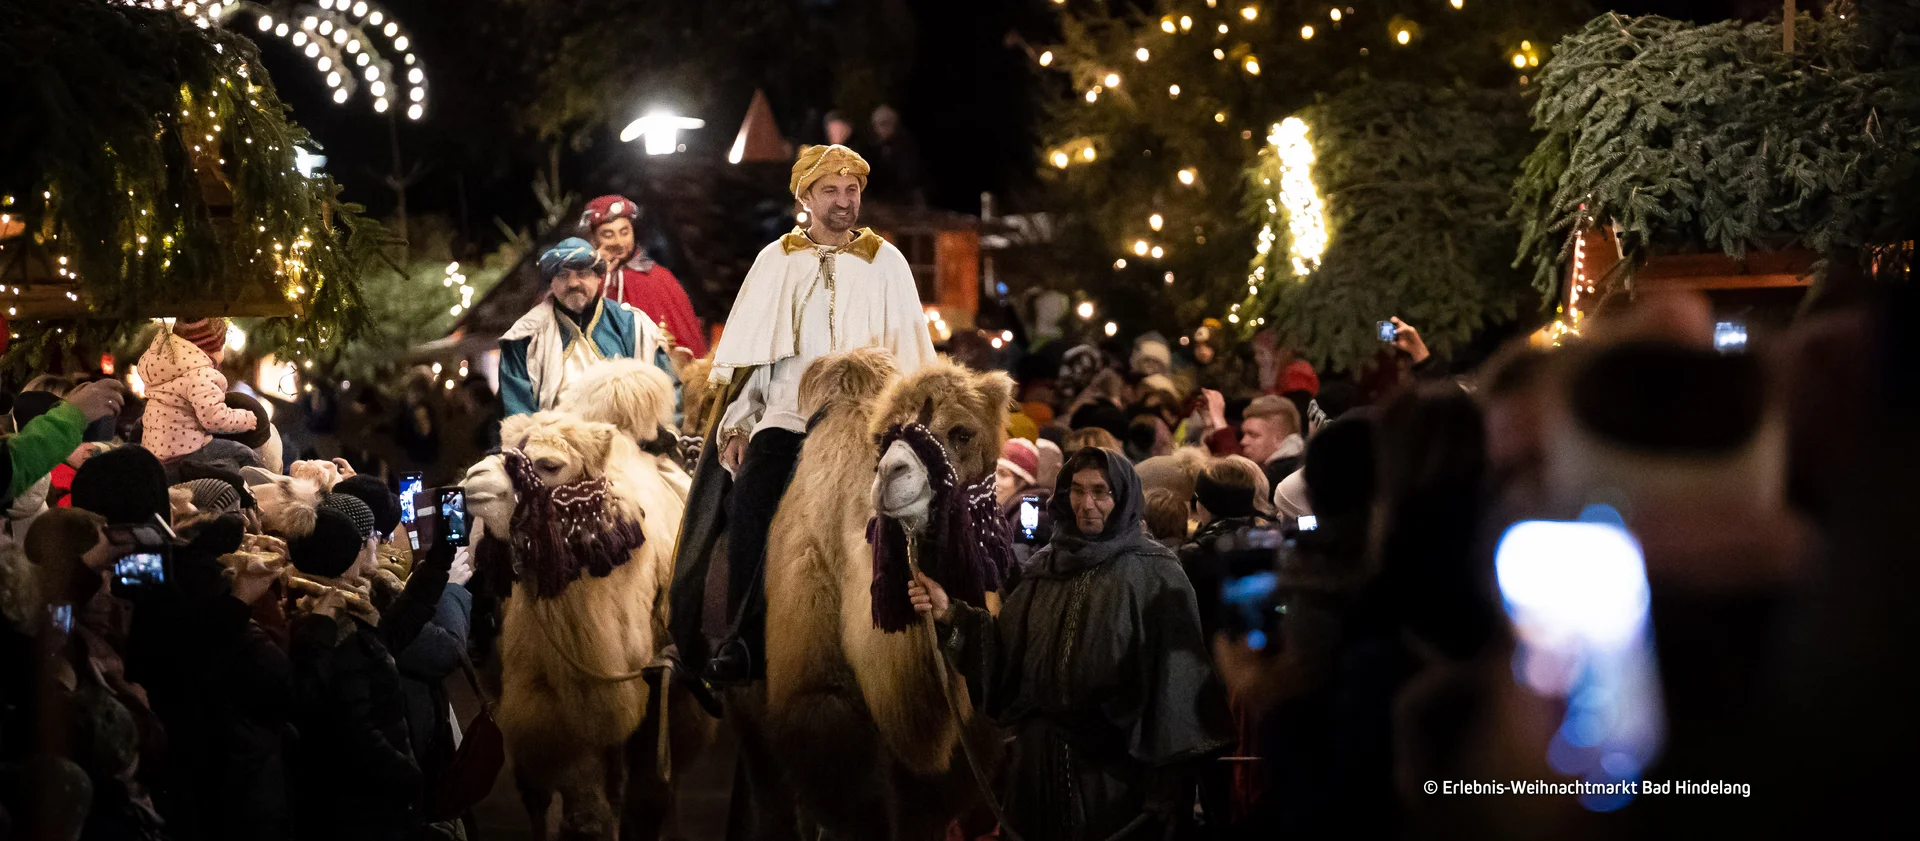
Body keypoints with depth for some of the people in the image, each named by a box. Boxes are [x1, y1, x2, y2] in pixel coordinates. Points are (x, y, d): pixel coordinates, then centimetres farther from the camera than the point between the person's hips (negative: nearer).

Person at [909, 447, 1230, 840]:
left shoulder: (1154, 574, -8)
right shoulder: (1049, 565, 8)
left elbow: (1178, 675, -12)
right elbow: (1009, 646, 4)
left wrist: (1171, 785, -17)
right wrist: (950, 614, -11)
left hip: (1116, 762, -5)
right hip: (1042, 754, 5)